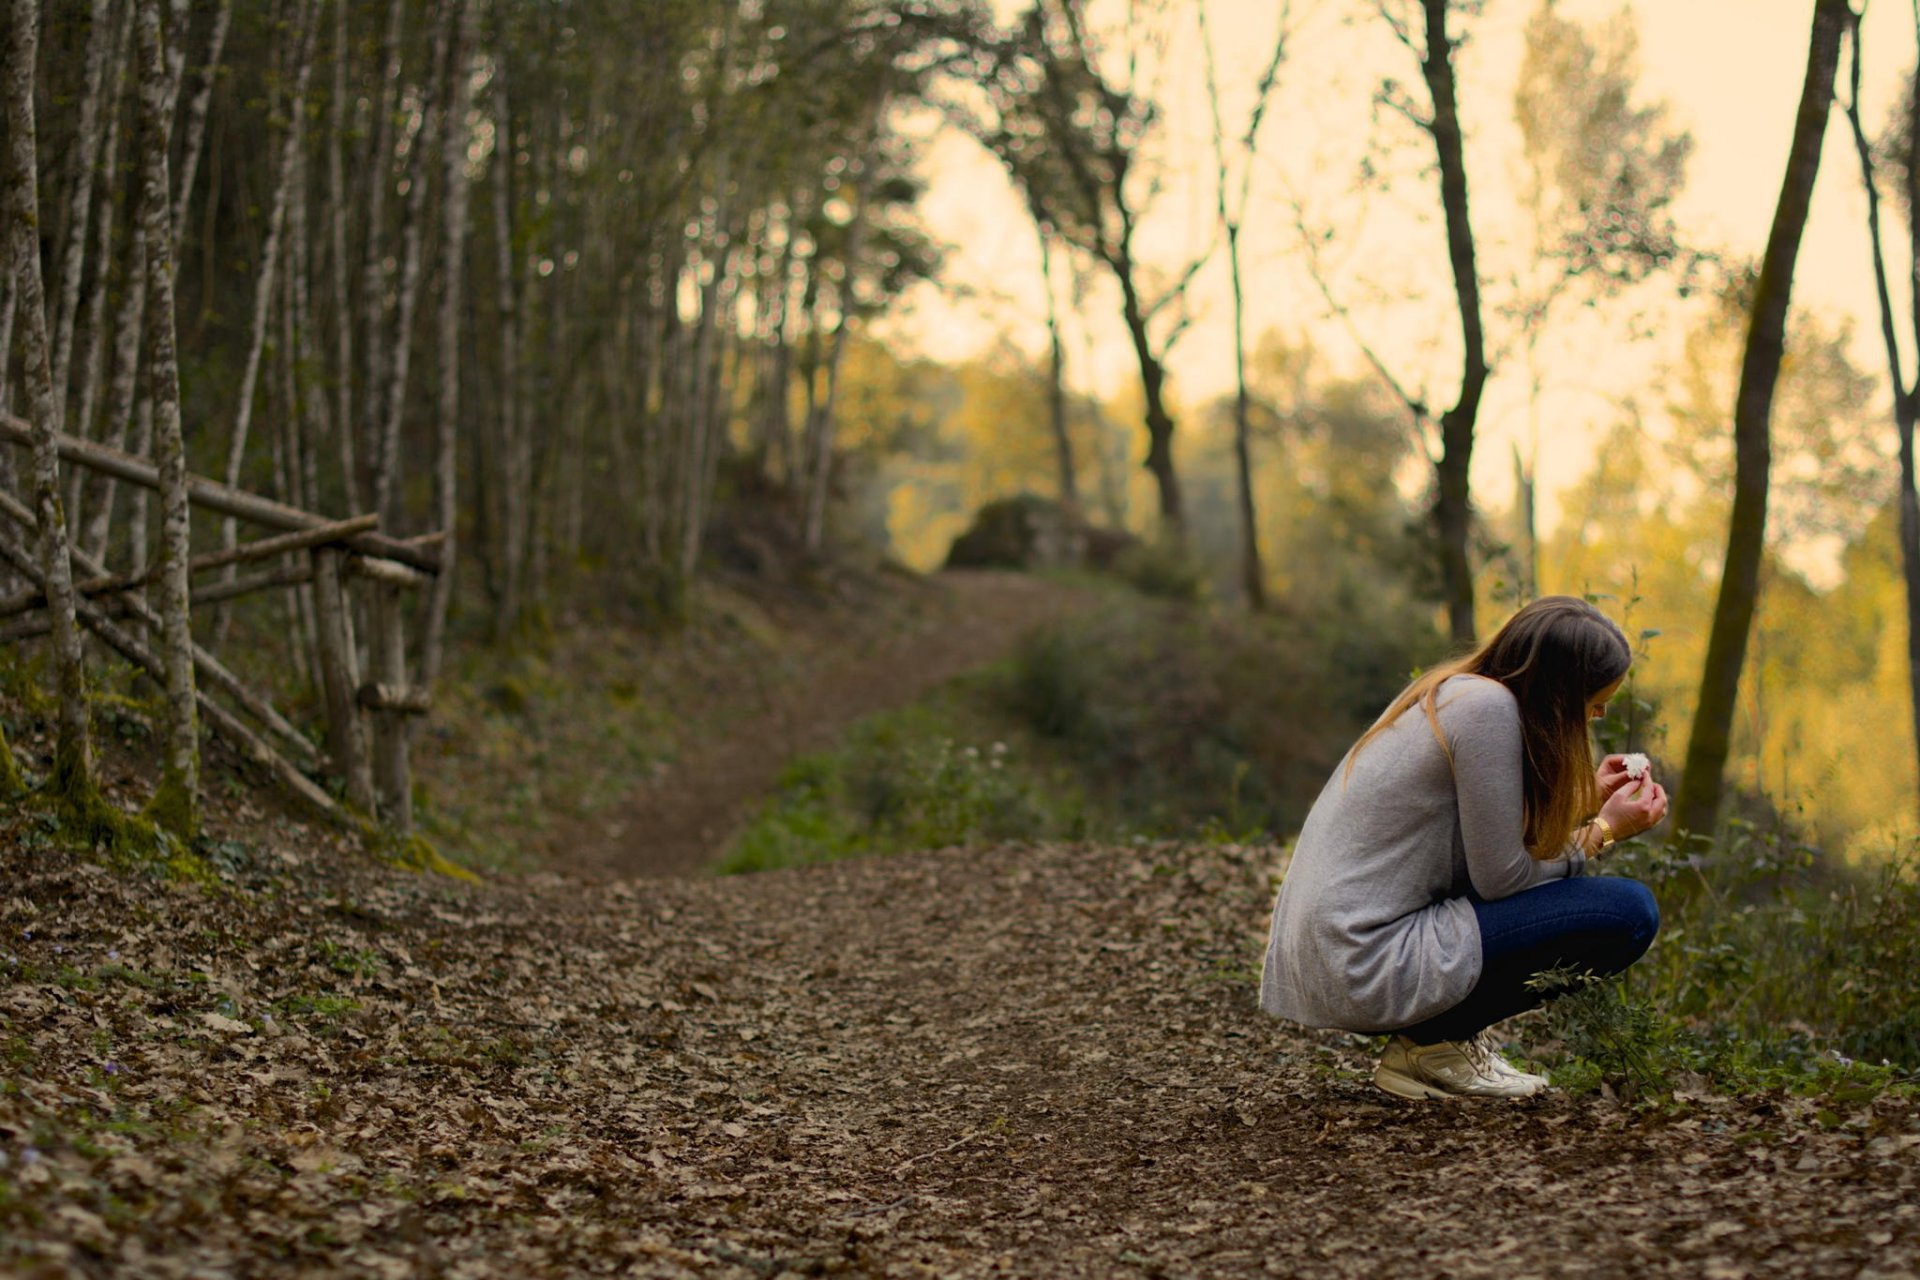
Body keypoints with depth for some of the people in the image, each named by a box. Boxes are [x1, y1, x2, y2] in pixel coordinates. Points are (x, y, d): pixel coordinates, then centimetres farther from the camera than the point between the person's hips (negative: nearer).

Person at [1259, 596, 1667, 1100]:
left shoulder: (1448, 692, 12)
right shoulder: (1488, 707, -15)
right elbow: (1501, 878, -13)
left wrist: (1589, 803, 17)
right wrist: (1604, 831, 0)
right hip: (1366, 973, -10)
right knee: (1628, 913, -9)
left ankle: (1433, 1038, 13)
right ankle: (1434, 1046, -2)